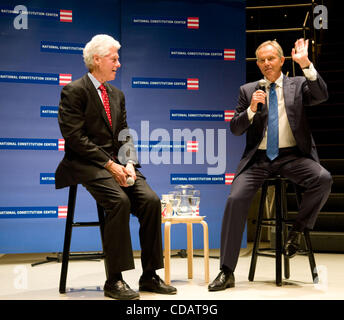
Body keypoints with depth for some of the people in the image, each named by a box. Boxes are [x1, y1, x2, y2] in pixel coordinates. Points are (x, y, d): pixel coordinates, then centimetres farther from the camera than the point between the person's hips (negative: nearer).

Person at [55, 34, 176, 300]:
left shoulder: (117, 94, 19)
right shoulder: (74, 91, -3)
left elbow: (124, 136, 15)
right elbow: (75, 138, -12)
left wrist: (128, 163, -5)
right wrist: (109, 164, -17)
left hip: (117, 163, 6)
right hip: (87, 165, -6)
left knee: (151, 200, -16)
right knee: (120, 201, -30)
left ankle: (149, 275, -5)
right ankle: (114, 280, -20)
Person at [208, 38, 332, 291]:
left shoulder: (298, 85, 10)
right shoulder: (248, 90, 13)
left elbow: (322, 96, -11)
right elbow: (235, 129, 7)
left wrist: (306, 65, -20)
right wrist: (251, 109, -11)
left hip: (292, 156, 0)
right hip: (259, 159, 1)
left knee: (323, 179, -29)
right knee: (235, 200, -19)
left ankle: (297, 230, -4)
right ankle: (227, 273, -13)